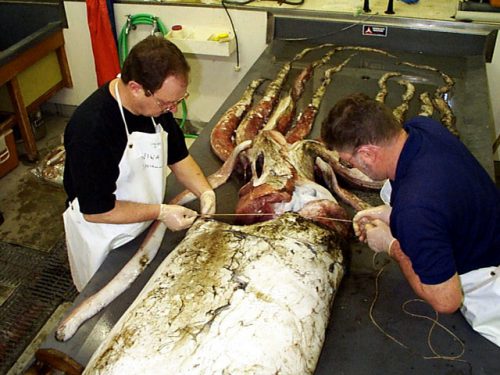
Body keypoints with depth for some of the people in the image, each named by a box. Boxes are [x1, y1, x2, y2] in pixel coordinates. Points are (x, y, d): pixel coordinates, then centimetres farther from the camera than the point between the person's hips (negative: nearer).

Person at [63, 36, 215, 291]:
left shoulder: (156, 103, -12)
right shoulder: (90, 129, -35)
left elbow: (177, 155, 3)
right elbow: (95, 211, -29)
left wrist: (204, 191, -13)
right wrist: (160, 212, -27)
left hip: (146, 223, 6)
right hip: (103, 238, -6)